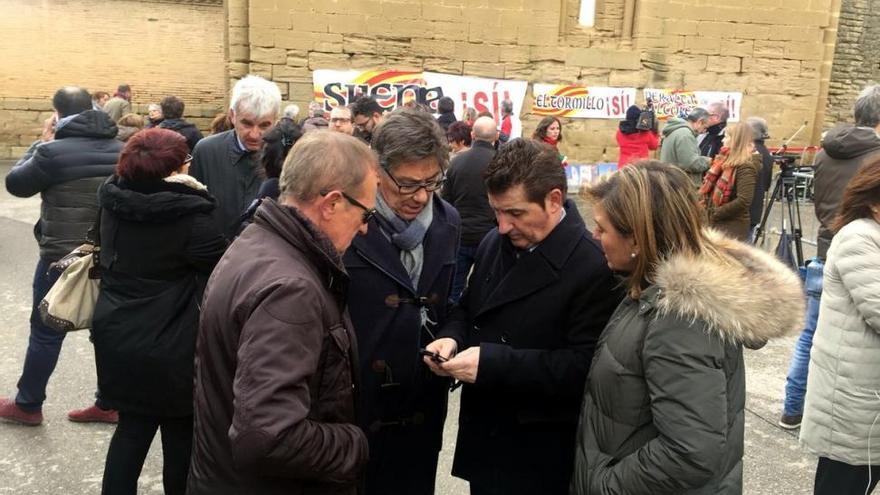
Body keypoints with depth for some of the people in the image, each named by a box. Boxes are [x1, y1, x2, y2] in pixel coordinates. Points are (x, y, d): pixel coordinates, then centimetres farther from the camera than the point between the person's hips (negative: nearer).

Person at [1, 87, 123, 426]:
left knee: (46, 332, 11)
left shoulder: (53, 152, -16)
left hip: (62, 258, -5)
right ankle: (109, 403, 23)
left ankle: (27, 406, 27)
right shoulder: (120, 150, 0)